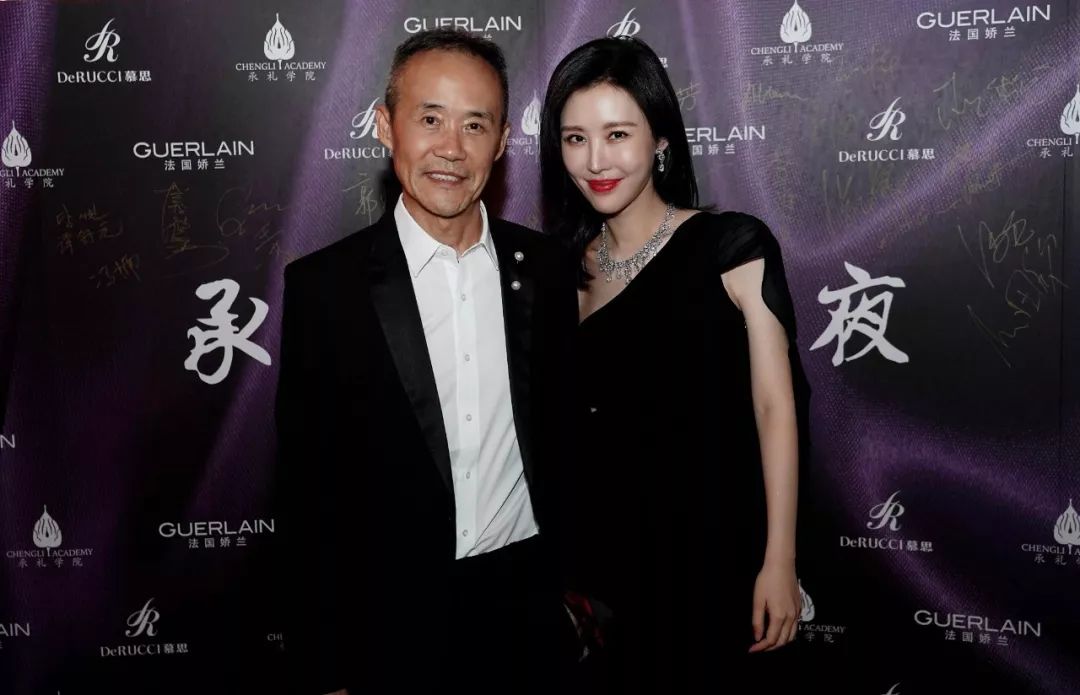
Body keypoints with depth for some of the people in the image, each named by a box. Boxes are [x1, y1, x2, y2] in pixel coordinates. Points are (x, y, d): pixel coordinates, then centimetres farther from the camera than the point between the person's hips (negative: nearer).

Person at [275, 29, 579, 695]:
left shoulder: (544, 267, -1)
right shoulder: (325, 285, -10)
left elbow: (563, 435, 7)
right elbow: (309, 496, -7)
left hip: (530, 605, 3)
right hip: (399, 622, -2)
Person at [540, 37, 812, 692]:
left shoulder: (733, 246, -9)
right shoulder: (570, 266, 3)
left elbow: (775, 407, -11)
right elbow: (570, 423, 6)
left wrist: (779, 562, -14)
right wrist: (565, 569, 5)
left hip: (716, 562, -3)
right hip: (608, 562, 4)